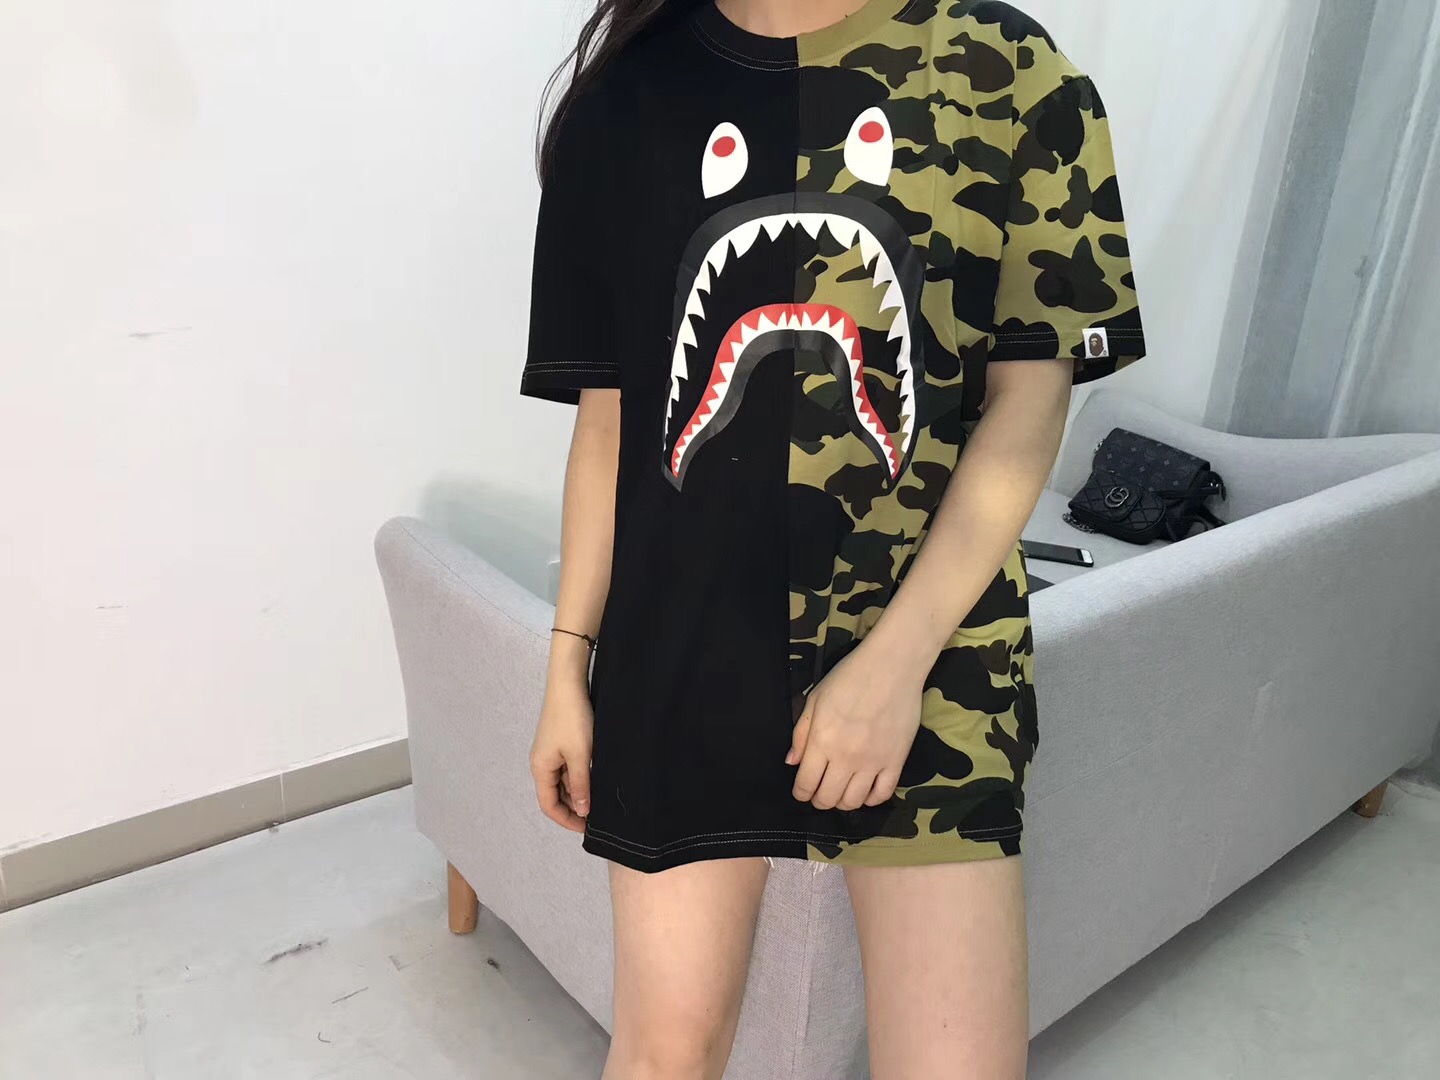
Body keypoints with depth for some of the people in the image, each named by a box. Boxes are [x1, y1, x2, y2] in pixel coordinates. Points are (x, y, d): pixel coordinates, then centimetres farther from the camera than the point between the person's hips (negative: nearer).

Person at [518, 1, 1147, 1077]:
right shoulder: (627, 91, 5)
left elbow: (1032, 394, -3)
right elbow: (607, 414, 6)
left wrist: (898, 655, -12)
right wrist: (569, 662, 7)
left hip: (931, 642, 0)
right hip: (684, 643, 2)